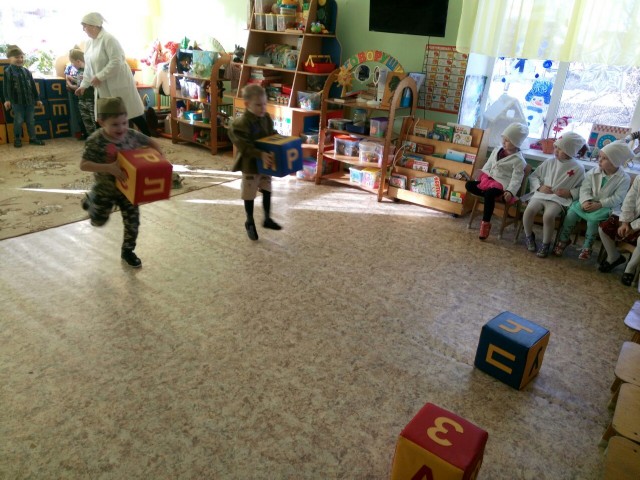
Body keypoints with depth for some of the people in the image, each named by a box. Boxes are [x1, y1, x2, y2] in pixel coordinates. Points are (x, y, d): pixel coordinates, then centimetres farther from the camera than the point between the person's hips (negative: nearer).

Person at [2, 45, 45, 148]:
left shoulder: (27, 71, 8)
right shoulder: (8, 71, -4)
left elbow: (33, 86, 12)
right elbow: (6, 87, -7)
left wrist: (37, 99, 12)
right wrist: (7, 99, -15)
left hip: (29, 100, 4)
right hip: (17, 101, -4)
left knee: (31, 120, 9)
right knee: (18, 121, 2)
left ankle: (33, 138, 18)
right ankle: (17, 139, 14)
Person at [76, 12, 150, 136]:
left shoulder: (108, 39, -15)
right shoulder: (90, 43, 11)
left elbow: (116, 62, -24)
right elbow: (89, 67, 17)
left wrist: (99, 76, -22)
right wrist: (84, 85, 12)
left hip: (118, 84, -8)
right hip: (103, 88, 8)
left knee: (132, 113, -2)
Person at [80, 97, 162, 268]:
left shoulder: (131, 135, -12)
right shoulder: (96, 141, -24)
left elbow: (152, 142, 3)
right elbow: (83, 165, -26)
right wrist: (108, 168, -38)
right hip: (104, 189, -3)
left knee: (133, 221, 5)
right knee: (98, 221, 17)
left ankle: (127, 251, 27)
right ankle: (90, 200, 48)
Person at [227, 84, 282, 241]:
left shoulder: (267, 119, 1)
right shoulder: (241, 124, -22)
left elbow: (273, 136, 15)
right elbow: (245, 146, -29)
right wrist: (261, 154, -39)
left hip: (266, 165, 6)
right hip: (250, 166, -6)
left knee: (267, 191, 16)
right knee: (249, 195, 7)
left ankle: (267, 219, 34)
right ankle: (250, 223, 26)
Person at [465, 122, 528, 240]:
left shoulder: (518, 160, -10)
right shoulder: (497, 151, 10)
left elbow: (516, 178, -13)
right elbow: (488, 165, 17)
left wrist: (510, 191, -27)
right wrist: (482, 175, 3)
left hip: (502, 184, -8)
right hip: (489, 179, 8)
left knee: (489, 194, -36)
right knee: (469, 185, -8)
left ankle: (485, 223, -27)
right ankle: (491, 199, -15)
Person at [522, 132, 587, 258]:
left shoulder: (578, 168, -1)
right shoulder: (549, 162, 7)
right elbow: (533, 176, 15)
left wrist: (570, 193, -12)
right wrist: (539, 186, -3)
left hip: (560, 199, -3)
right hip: (541, 194, 3)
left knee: (548, 215, -33)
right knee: (529, 210, -27)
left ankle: (545, 244, -8)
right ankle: (528, 236, 2)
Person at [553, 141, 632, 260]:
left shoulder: (624, 178, -10)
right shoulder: (593, 172, -1)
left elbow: (617, 198, -14)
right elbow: (585, 188, -6)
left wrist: (599, 204, -25)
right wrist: (585, 201, -25)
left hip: (607, 206, -3)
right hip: (589, 201, 4)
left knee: (593, 218, -32)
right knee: (572, 210, -22)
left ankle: (587, 246, -10)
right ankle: (564, 239, -5)